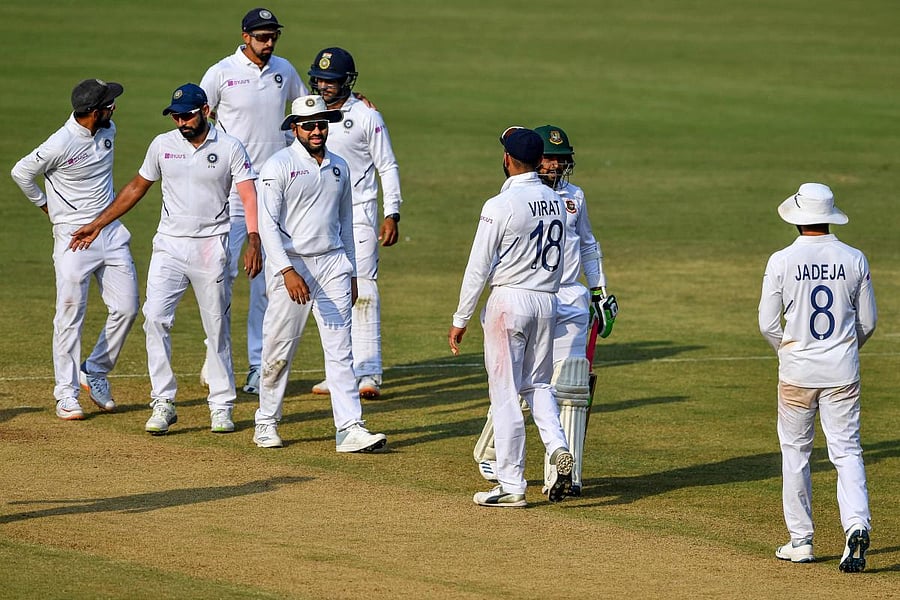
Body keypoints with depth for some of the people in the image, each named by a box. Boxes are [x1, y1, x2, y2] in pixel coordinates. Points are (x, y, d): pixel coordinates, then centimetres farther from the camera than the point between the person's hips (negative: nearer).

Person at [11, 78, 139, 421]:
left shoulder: (108, 131, 3)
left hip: (111, 233, 6)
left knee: (126, 308, 2)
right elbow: (21, 173, -6)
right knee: (70, 313, -5)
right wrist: (46, 206, 4)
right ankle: (67, 393, 2)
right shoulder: (60, 144, -19)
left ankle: (94, 374, 20)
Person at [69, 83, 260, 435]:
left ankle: (221, 406, 15)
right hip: (169, 247, 2)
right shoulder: (162, 145, 6)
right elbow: (137, 188, 18)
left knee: (217, 327, 4)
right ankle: (163, 403, -11)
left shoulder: (229, 148, -3)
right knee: (155, 317, -14)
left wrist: (254, 243, -25)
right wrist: (97, 224, 16)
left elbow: (249, 197, -10)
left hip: (210, 248, -2)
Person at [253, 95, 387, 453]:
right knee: (278, 352, 3)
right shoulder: (279, 166, -6)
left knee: (340, 349, -4)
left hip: (332, 264, 4)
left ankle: (350, 429, -9)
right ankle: (266, 423, 18)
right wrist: (287, 271, -23)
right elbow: (267, 223, -13)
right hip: (292, 265, -4)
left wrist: (350, 273, 18)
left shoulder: (339, 167, 13)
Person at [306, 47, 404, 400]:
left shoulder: (366, 117, -5)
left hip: (358, 213, -5)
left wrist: (392, 215, -10)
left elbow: (387, 167, -2)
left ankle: (368, 373, -13)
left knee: (362, 291, -11)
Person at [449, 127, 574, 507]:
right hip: (547, 302, 6)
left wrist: (460, 319, -5)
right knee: (538, 385, 20)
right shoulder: (555, 202, 6)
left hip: (509, 300, -6)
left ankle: (511, 485, 0)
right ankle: (558, 448, -5)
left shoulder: (500, 206, -14)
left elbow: (478, 268, -12)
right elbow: (557, 260, 13)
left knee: (505, 393, 0)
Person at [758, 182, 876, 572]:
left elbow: (768, 323, -6)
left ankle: (801, 540, 14)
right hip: (842, 372, 2)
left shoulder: (782, 261, -8)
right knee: (846, 451, 4)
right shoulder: (855, 260, -1)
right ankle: (857, 524, -18)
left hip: (797, 372, -1)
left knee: (795, 452, 12)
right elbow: (868, 322, 5)